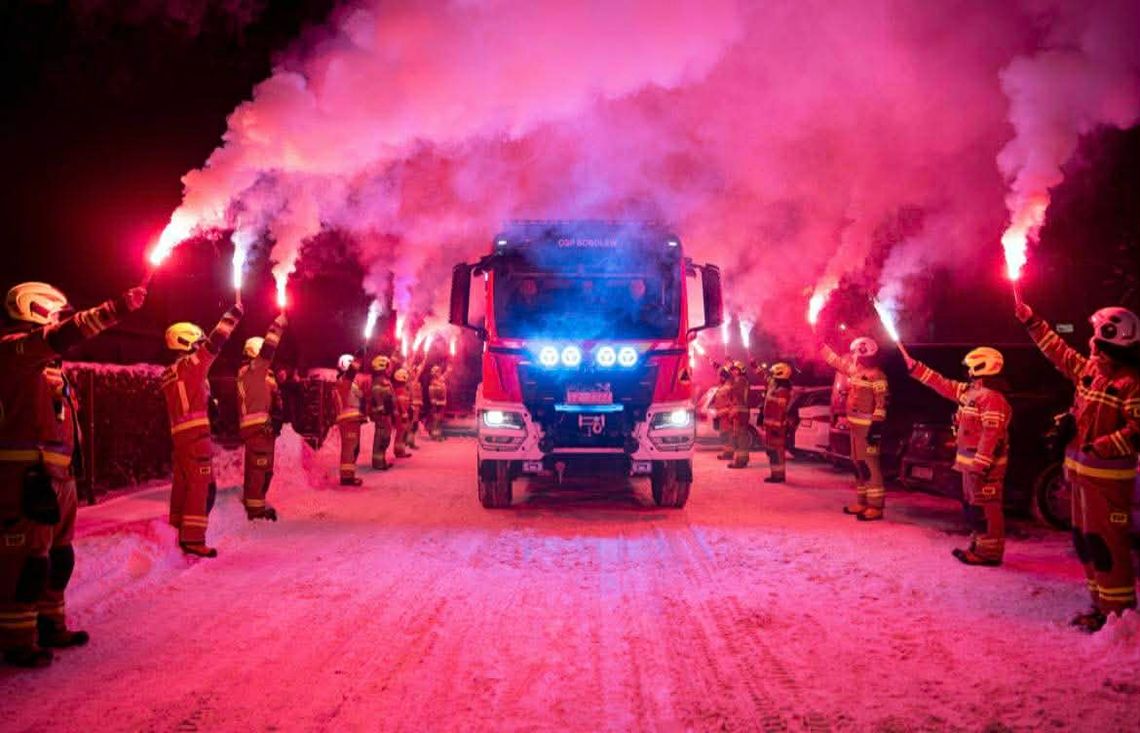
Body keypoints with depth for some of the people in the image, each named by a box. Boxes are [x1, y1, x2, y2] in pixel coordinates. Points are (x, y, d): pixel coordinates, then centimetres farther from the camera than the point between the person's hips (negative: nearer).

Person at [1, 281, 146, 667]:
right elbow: (65, 335, -25)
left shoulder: (45, 362, 23)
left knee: (57, 555, 16)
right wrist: (115, 309, -31)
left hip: (57, 472, 10)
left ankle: (49, 627, 27)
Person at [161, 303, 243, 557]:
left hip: (179, 433, 9)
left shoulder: (169, 374, 19)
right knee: (201, 486, -8)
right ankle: (193, 539, -11)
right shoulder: (191, 364, -8)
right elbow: (215, 342, -12)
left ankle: (179, 534, 22)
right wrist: (232, 315, -6)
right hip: (196, 432, -9)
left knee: (182, 484, 15)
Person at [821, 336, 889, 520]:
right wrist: (820, 344, 31)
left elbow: (882, 402, -19)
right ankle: (862, 502, 20)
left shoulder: (876, 375, -14)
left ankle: (876, 506, -12)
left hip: (867, 425, -10)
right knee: (857, 462, 13)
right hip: (855, 424, 10)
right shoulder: (854, 370, 12)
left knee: (869, 463, -12)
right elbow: (835, 360, 28)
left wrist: (877, 426, -24)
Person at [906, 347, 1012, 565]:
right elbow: (941, 384, 20)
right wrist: (914, 366, 17)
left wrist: (980, 464, -27)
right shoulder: (970, 391, 13)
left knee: (988, 507, -7)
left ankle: (990, 552, -3)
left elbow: (991, 434, -24)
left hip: (984, 464, -11)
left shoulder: (992, 398, -18)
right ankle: (978, 546, 26)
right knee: (975, 506, 17)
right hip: (971, 461, 11)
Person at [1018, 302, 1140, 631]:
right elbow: (1060, 352, 24)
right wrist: (1031, 321, 25)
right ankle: (1102, 603, 23)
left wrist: (1100, 447, -25)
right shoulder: (1090, 368, 9)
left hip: (1107, 475, -9)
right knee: (1084, 538, 14)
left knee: (1104, 541, -8)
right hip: (1082, 469, 9)